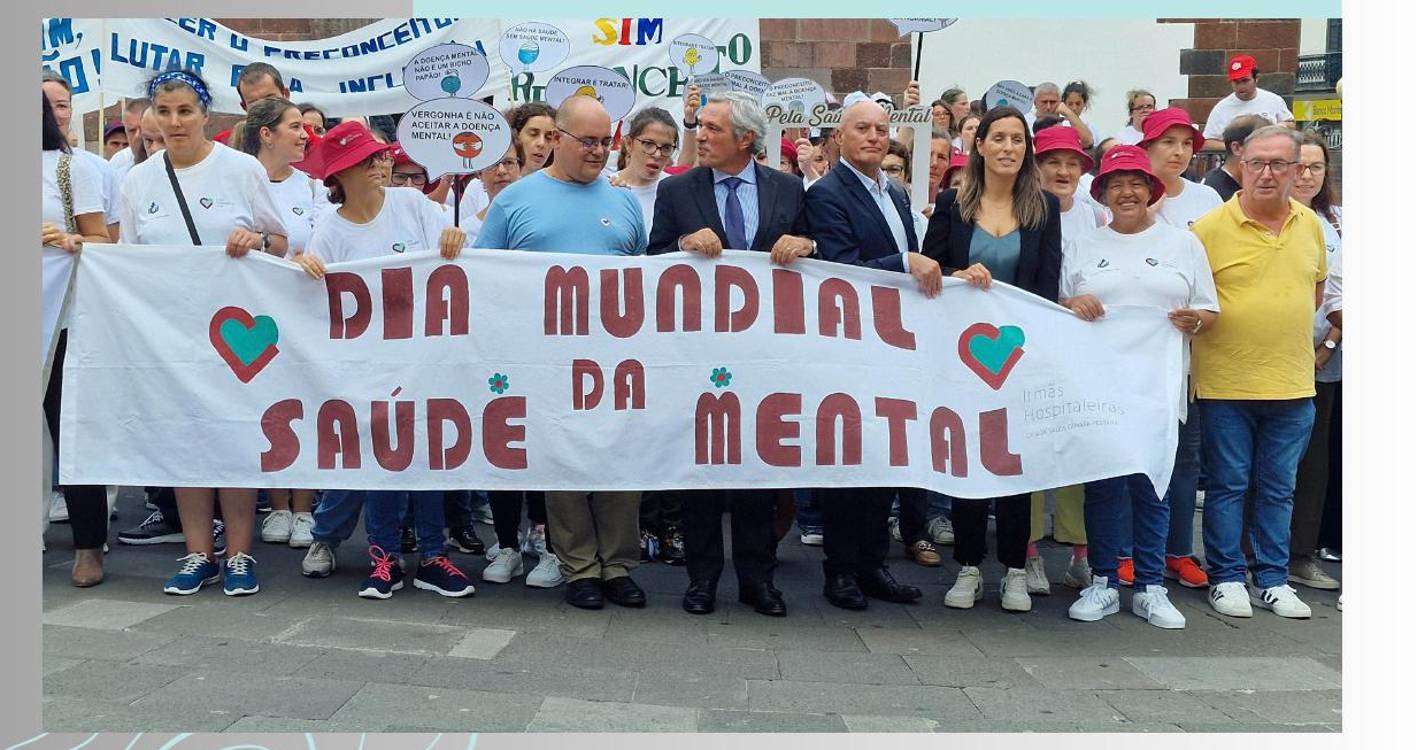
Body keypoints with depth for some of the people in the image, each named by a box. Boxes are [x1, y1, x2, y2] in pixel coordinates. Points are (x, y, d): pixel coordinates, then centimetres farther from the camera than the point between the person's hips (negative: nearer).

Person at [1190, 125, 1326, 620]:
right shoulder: (1210, 227, -9)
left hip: (1292, 384, 4)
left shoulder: (1310, 224, 7)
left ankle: (1273, 579, 24)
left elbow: (1316, 285, 21)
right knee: (1228, 486, 6)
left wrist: (1290, 332, 13)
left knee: (1278, 490, 13)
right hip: (1226, 383, -4)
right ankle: (1227, 578, 18)